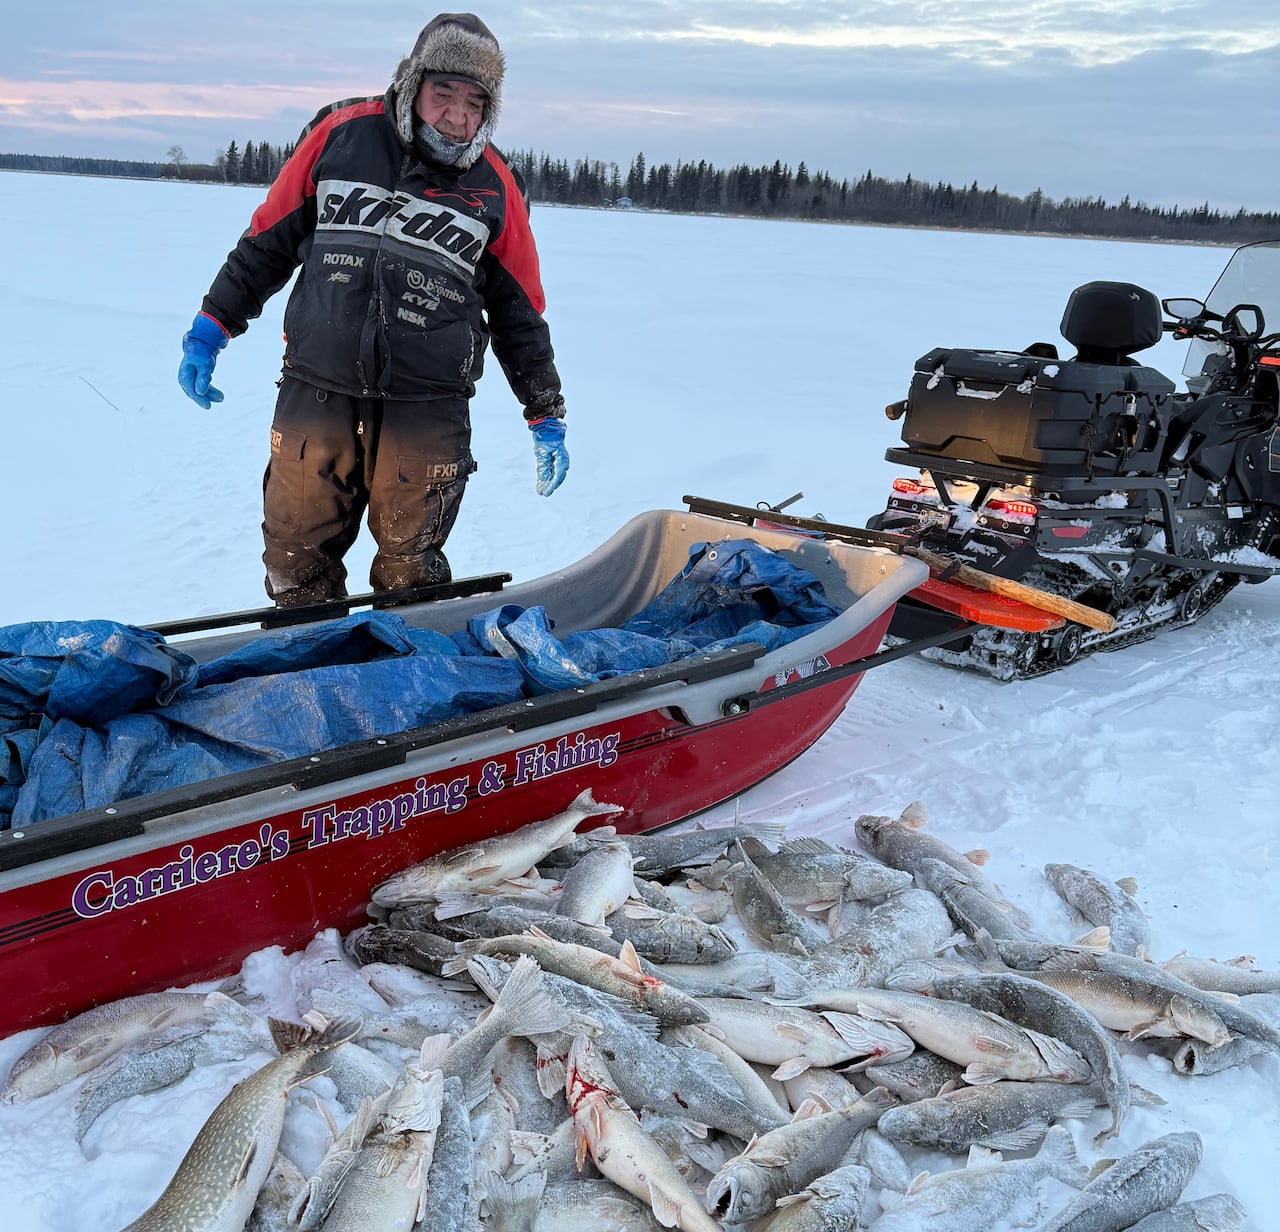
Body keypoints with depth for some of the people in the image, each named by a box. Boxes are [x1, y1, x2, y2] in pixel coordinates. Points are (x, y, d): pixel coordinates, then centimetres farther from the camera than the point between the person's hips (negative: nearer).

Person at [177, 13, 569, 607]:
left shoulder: (495, 185, 5)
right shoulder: (340, 134, 4)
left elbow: (519, 312, 12)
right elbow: (268, 239, 13)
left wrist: (546, 415, 12)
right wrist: (211, 326, 11)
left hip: (426, 413, -1)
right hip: (314, 397, 1)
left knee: (410, 575, 4)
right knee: (296, 564, 9)